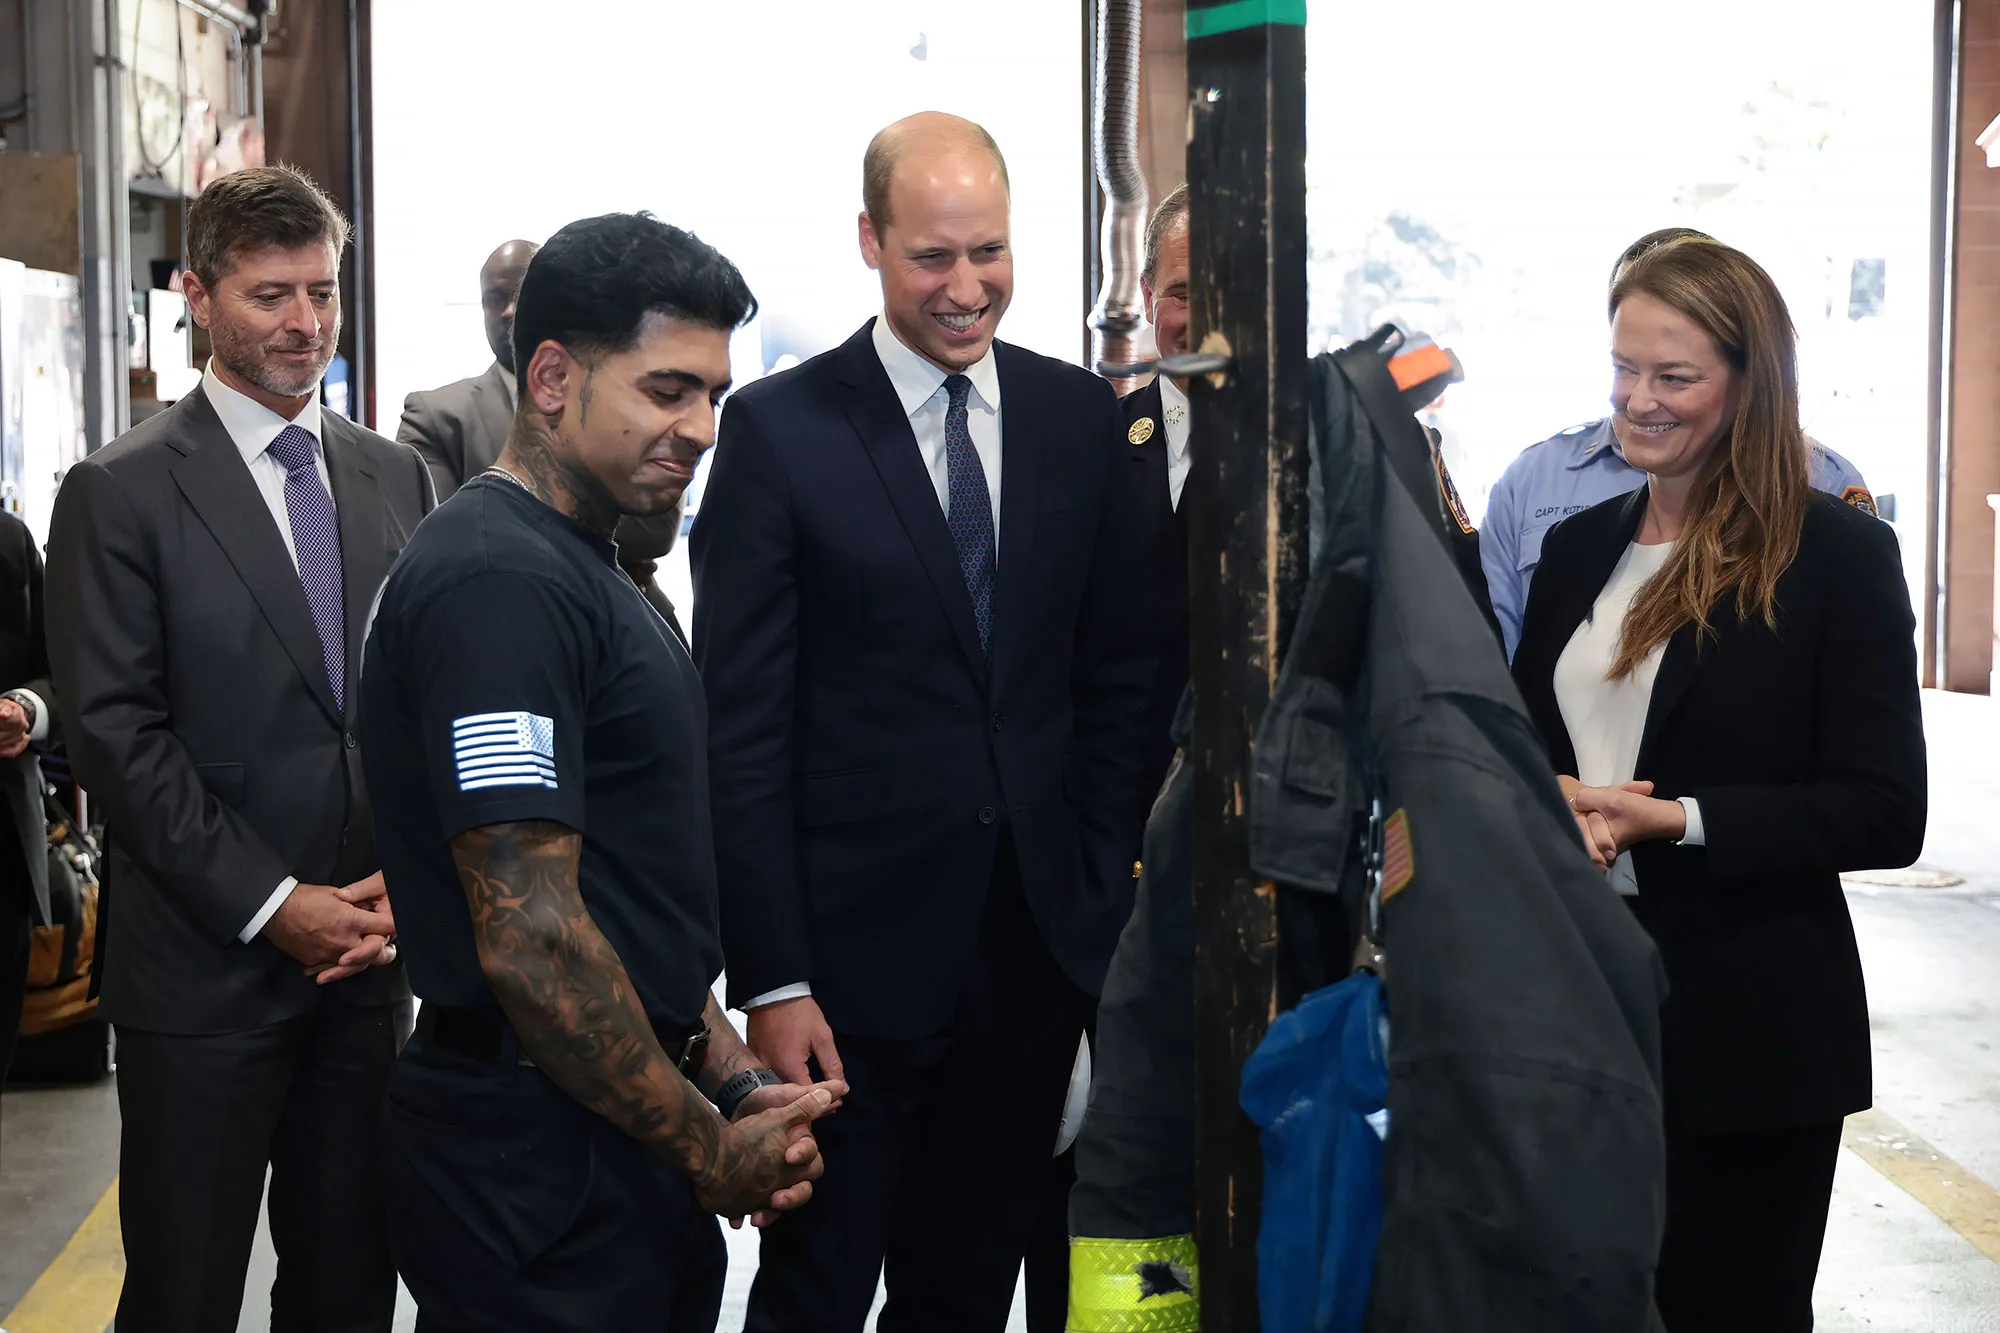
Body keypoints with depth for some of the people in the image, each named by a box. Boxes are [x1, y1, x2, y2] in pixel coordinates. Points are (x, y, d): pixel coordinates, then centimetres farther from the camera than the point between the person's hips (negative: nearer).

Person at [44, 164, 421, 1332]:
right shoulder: (121, 492, -5)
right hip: (205, 964, -4)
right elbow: (116, 733, -10)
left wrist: (405, 876, -4)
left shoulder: (397, 478, 9)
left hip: (370, 954, 4)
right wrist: (273, 905, -13)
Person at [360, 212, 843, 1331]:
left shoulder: (586, 569, 13)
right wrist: (710, 1149, -13)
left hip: (629, 1149, 9)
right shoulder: (500, 578, -18)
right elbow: (530, 942, -23)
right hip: (541, 1170, -9)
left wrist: (733, 1080, 7)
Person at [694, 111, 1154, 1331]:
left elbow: (1118, 677, 9)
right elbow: (744, 727, -8)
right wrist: (771, 979, -11)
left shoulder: (1082, 416, 5)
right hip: (857, 951, -4)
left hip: (1041, 943, 4)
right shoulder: (779, 429, -7)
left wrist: (1107, 899, 4)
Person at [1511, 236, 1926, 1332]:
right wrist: (1552, 806, -7)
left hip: (1745, 1026, -5)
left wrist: (1670, 820, -19)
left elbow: (1886, 814, -12)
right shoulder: (1579, 547, 9)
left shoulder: (1837, 553, -8)